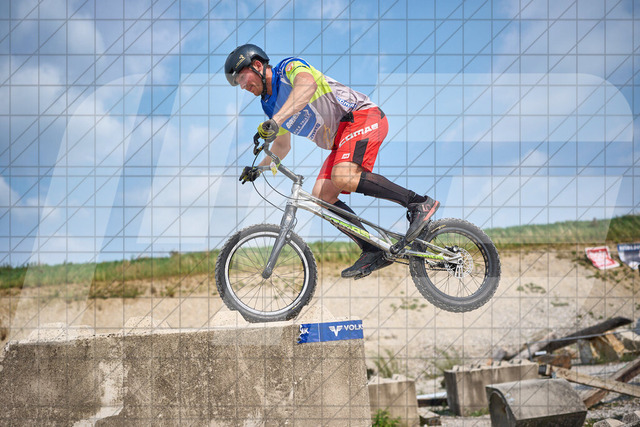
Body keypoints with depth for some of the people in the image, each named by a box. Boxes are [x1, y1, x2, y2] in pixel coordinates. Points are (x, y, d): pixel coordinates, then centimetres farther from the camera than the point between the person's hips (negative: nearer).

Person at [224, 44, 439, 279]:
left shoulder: (289, 68, -8)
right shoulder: (271, 105, 18)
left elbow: (308, 85, -34)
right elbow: (282, 146, 32)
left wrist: (276, 120, -45)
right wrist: (259, 168, 16)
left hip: (363, 115, -9)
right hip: (341, 139, 9)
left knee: (342, 177, -31)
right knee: (321, 197, -5)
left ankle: (419, 203, -25)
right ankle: (373, 252, -4)